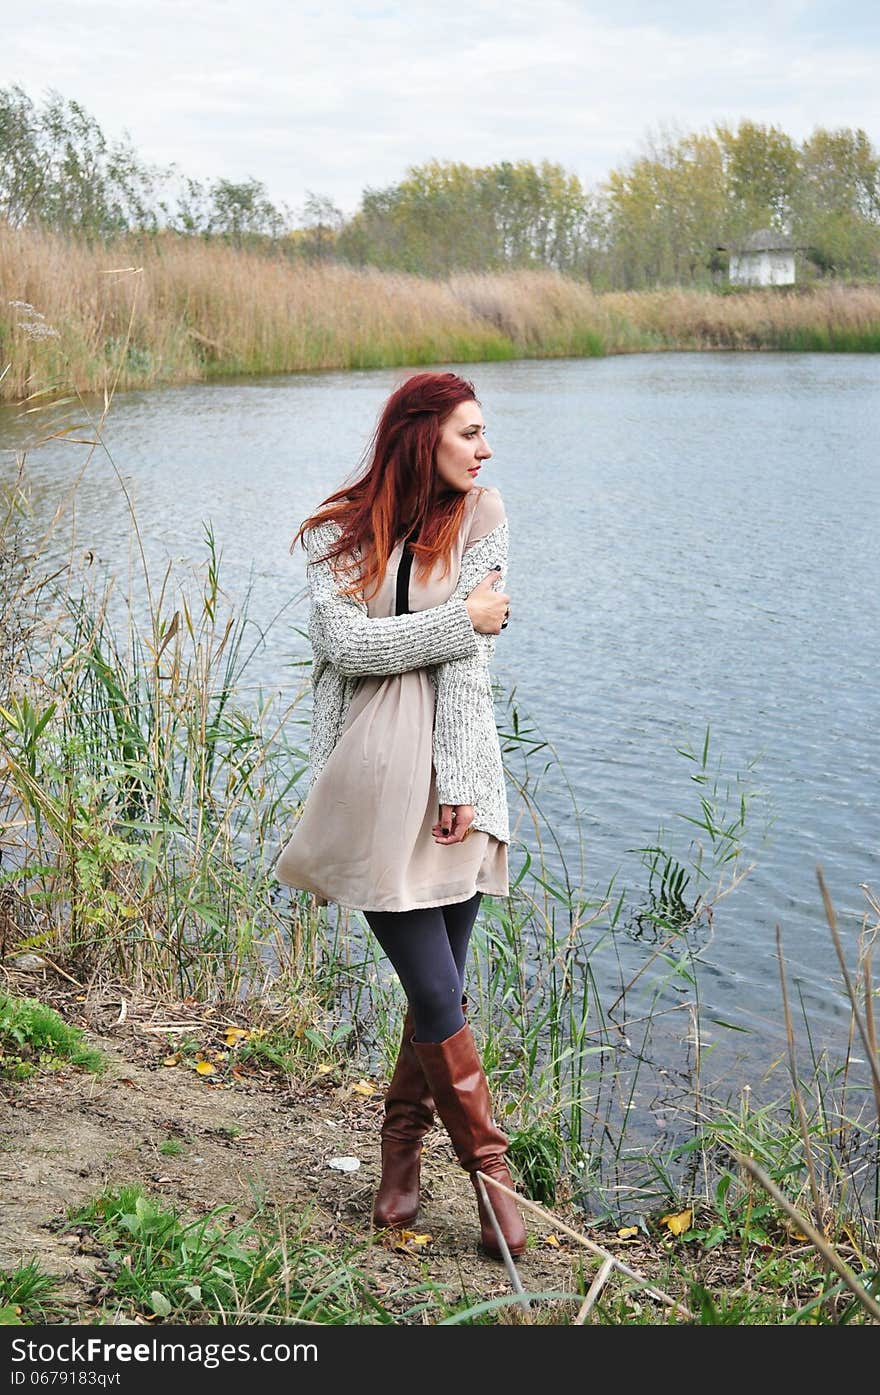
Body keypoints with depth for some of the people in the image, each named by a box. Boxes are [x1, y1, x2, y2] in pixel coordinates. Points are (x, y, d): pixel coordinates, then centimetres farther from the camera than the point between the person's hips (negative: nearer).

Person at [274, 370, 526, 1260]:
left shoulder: (480, 515, 5)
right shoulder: (338, 532, 3)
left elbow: (470, 658, -3)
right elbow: (342, 643, -11)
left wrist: (458, 785, -9)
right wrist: (463, 618, -10)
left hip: (453, 775, 2)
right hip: (372, 779, -2)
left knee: (438, 992, 7)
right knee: (436, 995, -3)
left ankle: (400, 1154, 30)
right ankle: (490, 1173, 14)